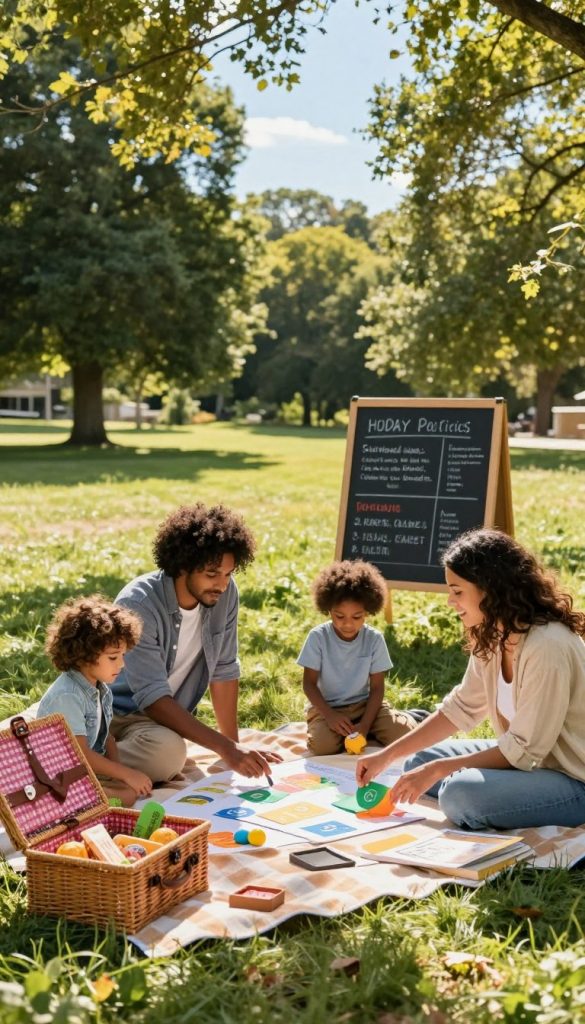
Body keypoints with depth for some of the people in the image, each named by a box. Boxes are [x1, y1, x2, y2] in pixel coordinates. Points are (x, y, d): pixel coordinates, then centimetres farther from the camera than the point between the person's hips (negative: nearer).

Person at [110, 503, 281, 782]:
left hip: (170, 715, 5)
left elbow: (223, 670, 2)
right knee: (166, 751, -35)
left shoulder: (225, 593, -9)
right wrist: (225, 748, -33)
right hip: (118, 712, -5)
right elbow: (153, 698, -29)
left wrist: (233, 743, 0)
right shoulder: (138, 604, -25)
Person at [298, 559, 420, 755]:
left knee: (404, 732, -21)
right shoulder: (318, 637, -12)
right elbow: (309, 683, -9)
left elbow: (377, 688, -5)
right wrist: (329, 715, -24)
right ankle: (342, 732, 1)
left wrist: (365, 725, -19)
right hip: (327, 707, -1)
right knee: (322, 744, -32)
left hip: (364, 704, 2)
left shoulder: (374, 639, -8)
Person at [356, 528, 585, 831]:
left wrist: (438, 770, -19)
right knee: (419, 763, 9)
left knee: (461, 793, -30)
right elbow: (461, 707, 8)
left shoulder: (546, 647, -28)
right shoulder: (492, 635, 0)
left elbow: (525, 749, -24)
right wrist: (387, 756, 3)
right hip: (527, 756, 9)